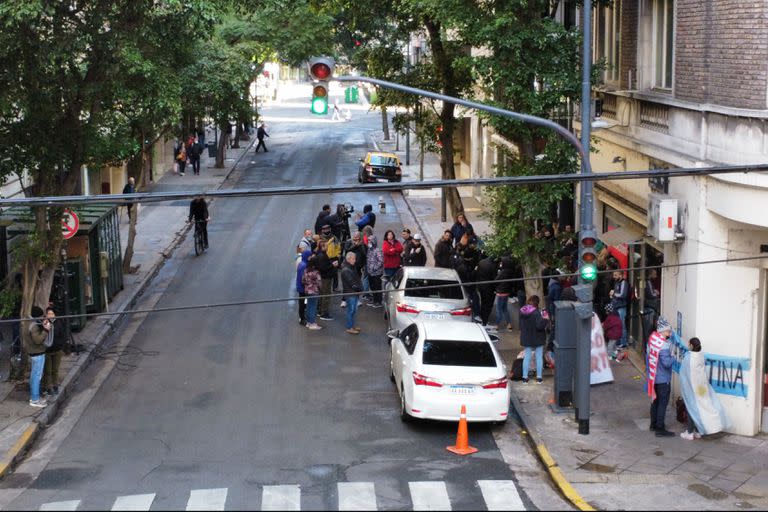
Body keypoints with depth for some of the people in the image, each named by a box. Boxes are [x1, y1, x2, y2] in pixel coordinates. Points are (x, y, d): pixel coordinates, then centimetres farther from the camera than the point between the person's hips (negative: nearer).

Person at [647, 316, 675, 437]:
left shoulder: (652, 340, 3)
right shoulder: (664, 345, -24)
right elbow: (666, 363, -27)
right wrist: (673, 358, -7)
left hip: (653, 378, 9)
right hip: (663, 379, -9)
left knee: (655, 400, 20)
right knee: (663, 403, -2)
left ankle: (654, 424, 31)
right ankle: (660, 429, 0)